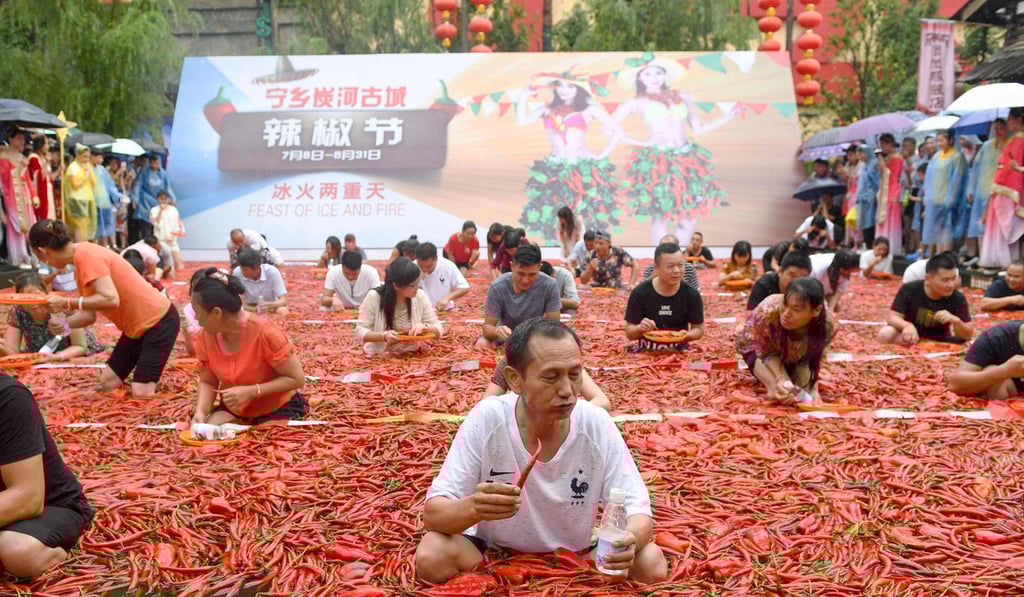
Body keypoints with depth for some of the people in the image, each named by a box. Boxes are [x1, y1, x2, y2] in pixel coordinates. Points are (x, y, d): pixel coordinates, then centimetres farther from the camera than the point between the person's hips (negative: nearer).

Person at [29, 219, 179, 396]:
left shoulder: (86, 255, -21)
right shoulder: (80, 261, 8)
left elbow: (111, 299, -31)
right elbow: (90, 315, 8)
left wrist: (66, 303, -23)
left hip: (159, 320, -10)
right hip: (136, 325, 10)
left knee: (141, 393, -13)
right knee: (107, 383, 10)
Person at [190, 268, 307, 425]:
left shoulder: (265, 333, -28)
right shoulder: (205, 337, -12)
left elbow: (297, 379, -22)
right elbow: (207, 382, 0)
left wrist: (250, 392, -30)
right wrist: (201, 411, -20)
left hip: (277, 408, -5)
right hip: (233, 409, 5)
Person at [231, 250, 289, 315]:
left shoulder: (272, 272, -24)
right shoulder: (237, 272, -20)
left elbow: (284, 301, -24)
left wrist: (268, 305, -45)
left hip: (271, 308, -1)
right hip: (249, 308, 1)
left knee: (282, 311, -32)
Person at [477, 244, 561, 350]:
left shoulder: (550, 286, -22)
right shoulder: (497, 287, -21)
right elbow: (488, 326, -18)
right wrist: (496, 331, -42)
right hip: (505, 339, -1)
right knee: (482, 344, -25)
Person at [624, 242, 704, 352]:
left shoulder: (692, 295, -5)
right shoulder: (639, 293, -7)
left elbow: (699, 329, 6)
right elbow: (629, 333, -2)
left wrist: (687, 335, -15)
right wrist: (640, 329, -24)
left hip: (679, 351, 1)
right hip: (646, 352, -1)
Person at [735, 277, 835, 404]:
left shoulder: (827, 323, -38)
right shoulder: (767, 311, -44)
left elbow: (814, 359, -20)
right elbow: (767, 352, -27)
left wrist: (811, 387, -36)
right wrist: (781, 378, -42)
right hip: (755, 344, -3)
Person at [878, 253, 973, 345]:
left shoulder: (958, 298, -14)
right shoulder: (909, 290, -17)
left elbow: (968, 335, -11)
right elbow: (892, 317, -19)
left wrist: (956, 321, -33)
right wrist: (907, 325, -42)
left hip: (939, 343, 1)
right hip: (911, 336, -1)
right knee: (885, 334, -31)